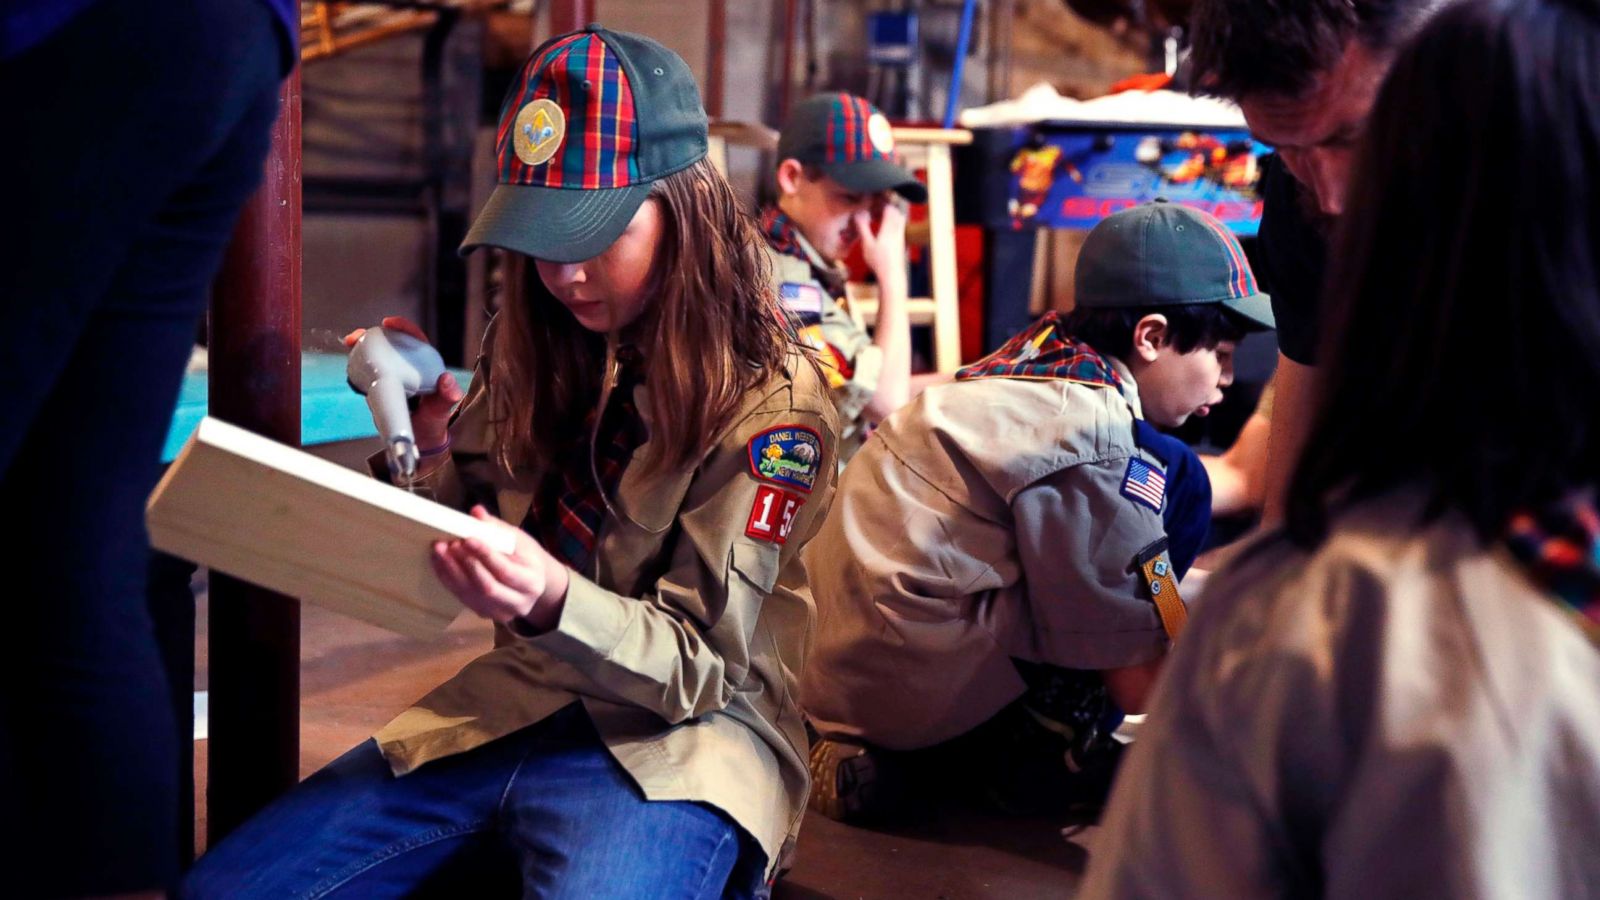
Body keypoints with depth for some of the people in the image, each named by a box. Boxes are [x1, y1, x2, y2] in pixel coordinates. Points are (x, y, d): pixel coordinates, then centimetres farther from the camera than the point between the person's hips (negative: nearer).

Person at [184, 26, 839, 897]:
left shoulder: (770, 400, -12)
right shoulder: (531, 344, 5)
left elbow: (702, 664, -12)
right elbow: (468, 523, 14)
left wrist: (554, 602, -31)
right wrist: (427, 441, -7)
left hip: (671, 737, -5)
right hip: (514, 701, 5)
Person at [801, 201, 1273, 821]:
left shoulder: (1045, 354, 8)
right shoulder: (1092, 434, -16)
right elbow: (1139, 682, -10)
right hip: (910, 692, -8)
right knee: (1177, 479, -7)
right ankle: (1045, 749, 2)